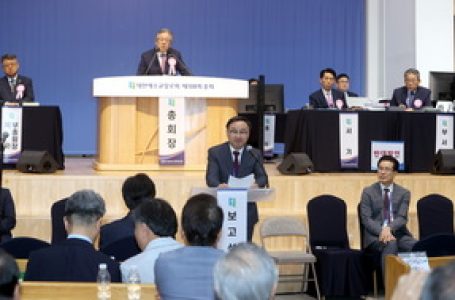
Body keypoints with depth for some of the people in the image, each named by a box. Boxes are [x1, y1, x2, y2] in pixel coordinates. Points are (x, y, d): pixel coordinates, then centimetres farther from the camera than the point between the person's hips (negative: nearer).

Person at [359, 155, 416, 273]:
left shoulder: (404, 193, 12)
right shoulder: (368, 192, 8)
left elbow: (402, 218, -2)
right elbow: (366, 219, -2)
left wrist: (389, 228, -24)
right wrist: (381, 231, -22)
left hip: (398, 234, 2)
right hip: (376, 235, -2)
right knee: (390, 244, -37)